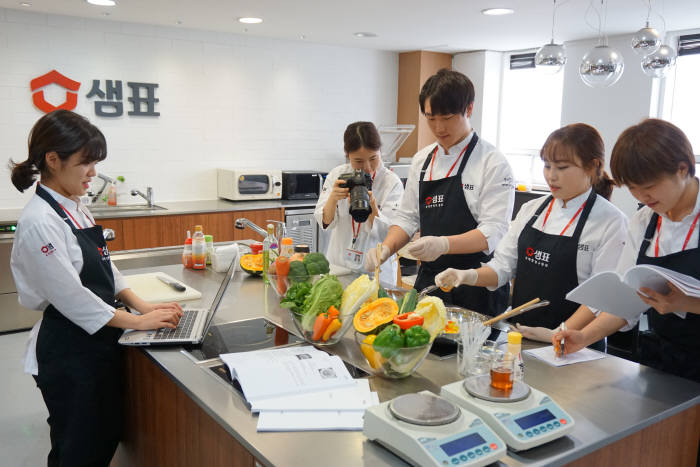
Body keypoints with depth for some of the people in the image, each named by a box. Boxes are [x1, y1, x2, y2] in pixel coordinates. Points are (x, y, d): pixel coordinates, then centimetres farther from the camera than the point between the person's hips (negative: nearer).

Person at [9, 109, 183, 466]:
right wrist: (138, 322, -16)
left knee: (107, 438, 21)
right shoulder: (39, 223, -22)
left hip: (98, 343, 9)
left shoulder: (73, 207, 7)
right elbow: (71, 297, -23)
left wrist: (142, 306, 2)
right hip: (68, 353, -9)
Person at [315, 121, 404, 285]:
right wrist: (333, 198, -25)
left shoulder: (392, 182, -11)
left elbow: (388, 234, -16)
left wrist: (371, 205, -32)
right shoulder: (337, 175, -2)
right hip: (338, 265, 2)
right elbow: (325, 222, -7)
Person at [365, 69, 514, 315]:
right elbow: (408, 218, 10)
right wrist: (386, 248, -8)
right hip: (429, 280, 5)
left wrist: (443, 244, -33)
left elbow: (493, 232, -17)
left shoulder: (493, 162, -10)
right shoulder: (422, 160, 8)